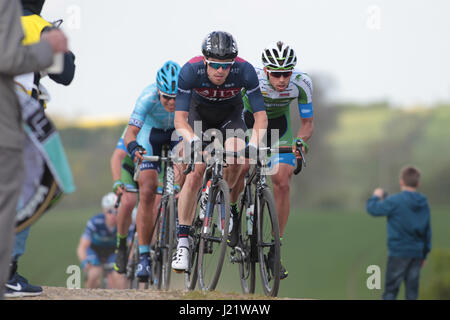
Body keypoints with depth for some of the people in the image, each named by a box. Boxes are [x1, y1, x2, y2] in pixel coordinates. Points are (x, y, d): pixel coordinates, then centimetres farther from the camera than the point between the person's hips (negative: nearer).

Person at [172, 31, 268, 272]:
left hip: (230, 115, 1)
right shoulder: (190, 71, -33)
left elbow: (260, 116, -31)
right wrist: (193, 141, -52)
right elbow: (180, 118, -34)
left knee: (235, 163, -25)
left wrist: (253, 144, -47)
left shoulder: (244, 71, -32)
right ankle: (182, 241, -13)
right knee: (196, 172, -17)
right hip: (200, 114, -1)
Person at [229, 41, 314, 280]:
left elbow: (308, 123, -15)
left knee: (282, 184, -12)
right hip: (248, 118, -1)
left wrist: (300, 141, -36)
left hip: (279, 124, 1)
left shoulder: (302, 84, -27)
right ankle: (231, 212, 3)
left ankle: (275, 252, -3)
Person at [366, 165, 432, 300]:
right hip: (417, 253, 5)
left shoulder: (395, 201, -12)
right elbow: (427, 232, 13)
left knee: (390, 290, -1)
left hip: (398, 252, -5)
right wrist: (424, 254, 22)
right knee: (412, 291, 8)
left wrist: (376, 196, 13)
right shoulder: (423, 204, 6)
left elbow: (373, 209, -9)